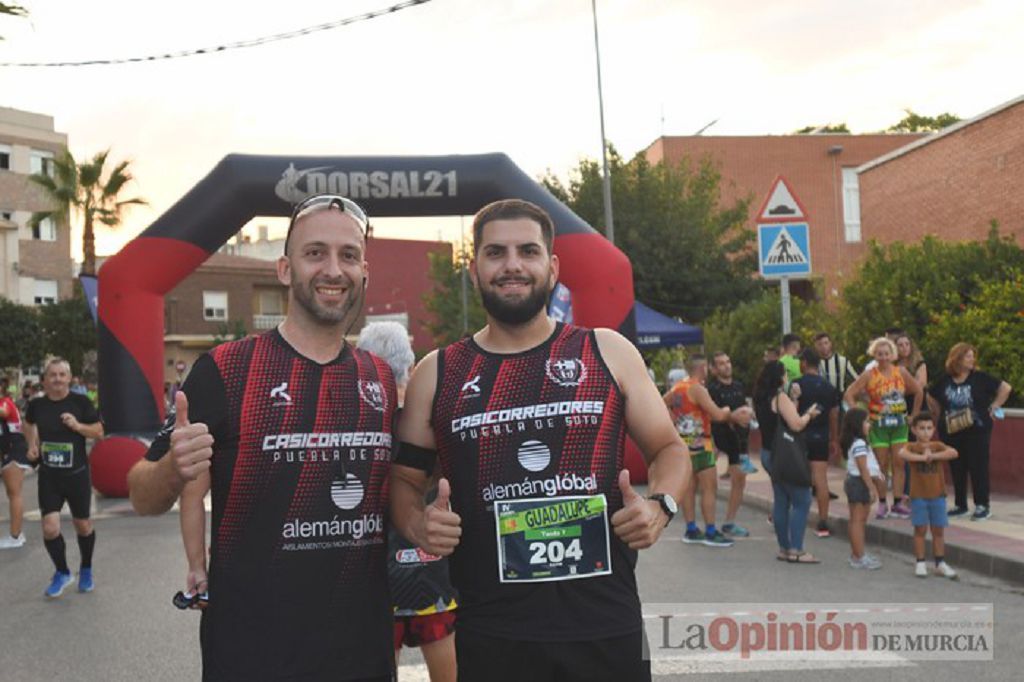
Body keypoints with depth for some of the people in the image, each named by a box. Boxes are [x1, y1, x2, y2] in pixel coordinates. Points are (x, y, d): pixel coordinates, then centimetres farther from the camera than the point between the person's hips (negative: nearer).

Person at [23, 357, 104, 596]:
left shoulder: (80, 402, -10)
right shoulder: (37, 404, -4)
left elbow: (99, 432, -6)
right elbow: (29, 424, 19)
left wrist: (78, 426, -22)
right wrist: (32, 445, 4)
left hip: (77, 474, -1)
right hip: (48, 476, 1)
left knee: (83, 525, 12)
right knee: (50, 529, -8)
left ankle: (86, 570, 37)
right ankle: (62, 573, 17)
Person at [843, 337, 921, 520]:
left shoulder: (901, 372, 3)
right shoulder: (869, 375, -6)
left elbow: (918, 391, 14)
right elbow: (849, 395, -9)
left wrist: (914, 414, 9)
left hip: (900, 423, 3)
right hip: (878, 425, -3)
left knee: (899, 463, 1)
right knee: (882, 465, 1)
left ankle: (898, 502, 7)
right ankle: (882, 504, 9)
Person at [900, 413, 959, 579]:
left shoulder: (937, 446, 3)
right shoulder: (912, 447, -4)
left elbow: (953, 453, -16)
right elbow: (903, 453, -27)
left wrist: (933, 456, -25)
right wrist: (922, 457, -34)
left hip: (937, 495, 2)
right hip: (918, 496, -2)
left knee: (938, 530, 10)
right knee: (920, 530, 3)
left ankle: (940, 563, 19)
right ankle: (920, 563, 12)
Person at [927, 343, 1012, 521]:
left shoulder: (980, 378, -4)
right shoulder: (945, 381, 5)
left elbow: (1005, 388, -4)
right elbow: (931, 398, 20)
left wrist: (993, 406, -5)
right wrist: (939, 416, 12)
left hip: (977, 430, -3)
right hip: (951, 432, 3)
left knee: (978, 467, -2)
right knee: (956, 468, 8)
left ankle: (982, 506, 5)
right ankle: (960, 505, 19)